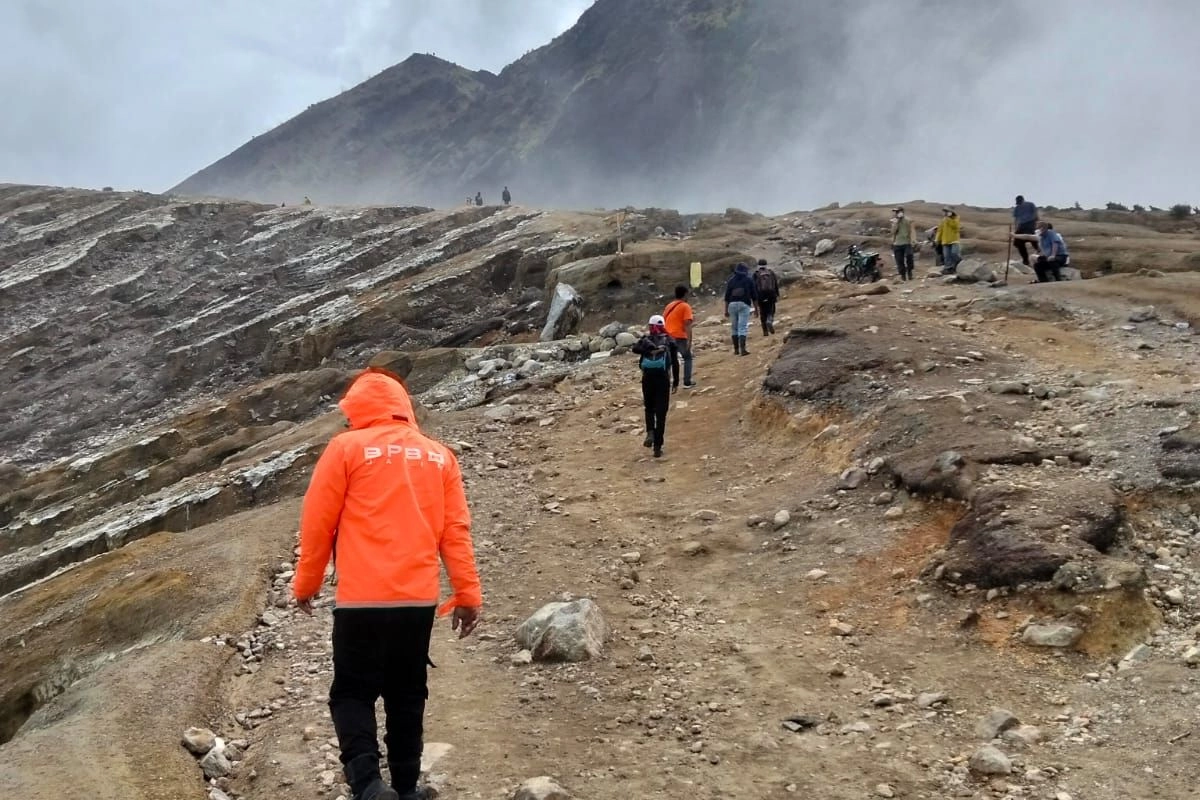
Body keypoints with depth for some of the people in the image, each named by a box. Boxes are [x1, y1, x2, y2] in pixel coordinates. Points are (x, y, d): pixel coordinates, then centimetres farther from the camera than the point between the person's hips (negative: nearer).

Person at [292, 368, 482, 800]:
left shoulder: (347, 448, 0)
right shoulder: (438, 455, 10)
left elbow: (317, 523, 1)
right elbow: (455, 530, 6)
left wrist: (305, 584, 12)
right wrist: (467, 594, 8)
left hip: (361, 599, -3)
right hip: (419, 599, 4)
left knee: (352, 692, 5)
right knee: (407, 695, 15)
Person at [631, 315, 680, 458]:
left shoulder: (646, 339, 8)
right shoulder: (670, 341, 7)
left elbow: (635, 348, -15)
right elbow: (675, 363, 6)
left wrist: (649, 349, -23)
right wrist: (676, 382, 12)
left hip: (647, 378, 1)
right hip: (663, 379, -1)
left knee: (649, 408, 19)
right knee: (661, 413, 2)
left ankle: (650, 432, -7)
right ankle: (658, 447, -1)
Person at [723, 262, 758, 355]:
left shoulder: (731, 280, 11)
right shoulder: (749, 280, 7)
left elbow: (727, 296, 8)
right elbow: (754, 295, 5)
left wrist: (726, 309, 9)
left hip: (732, 304, 2)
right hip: (744, 304, -2)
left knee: (734, 327, 12)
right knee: (743, 327, -7)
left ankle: (736, 349, 15)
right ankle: (742, 349, -18)